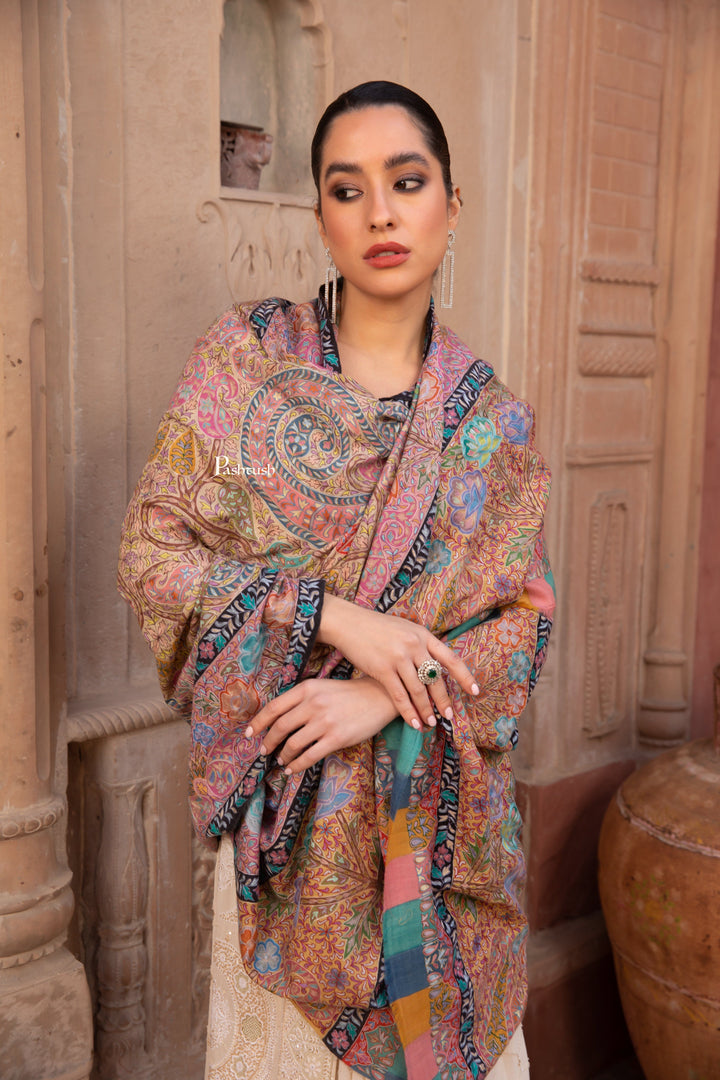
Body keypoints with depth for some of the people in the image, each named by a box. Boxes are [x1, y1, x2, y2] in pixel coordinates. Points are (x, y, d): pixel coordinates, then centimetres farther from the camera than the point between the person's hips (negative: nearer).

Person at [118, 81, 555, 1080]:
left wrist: (383, 699, -18)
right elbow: (148, 550, -9)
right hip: (268, 780, -1)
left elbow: (520, 626, -2)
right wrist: (334, 614, -20)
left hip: (427, 796, 2)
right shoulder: (242, 357, -6)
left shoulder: (493, 420, -2)